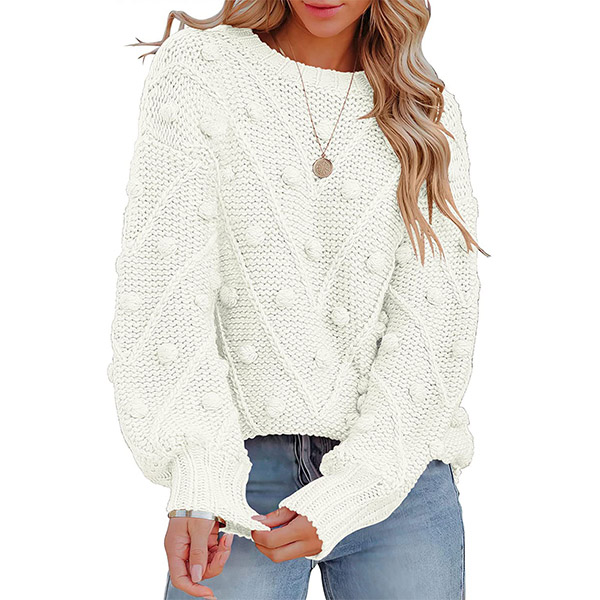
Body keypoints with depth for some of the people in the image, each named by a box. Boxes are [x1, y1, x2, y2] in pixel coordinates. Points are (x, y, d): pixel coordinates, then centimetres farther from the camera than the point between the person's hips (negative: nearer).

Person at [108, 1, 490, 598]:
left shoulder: (427, 112, 6)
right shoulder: (196, 69, 1)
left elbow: (437, 322, -3)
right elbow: (165, 284, -8)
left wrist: (345, 493, -13)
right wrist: (197, 481, -19)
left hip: (397, 472, 2)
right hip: (241, 460, -1)